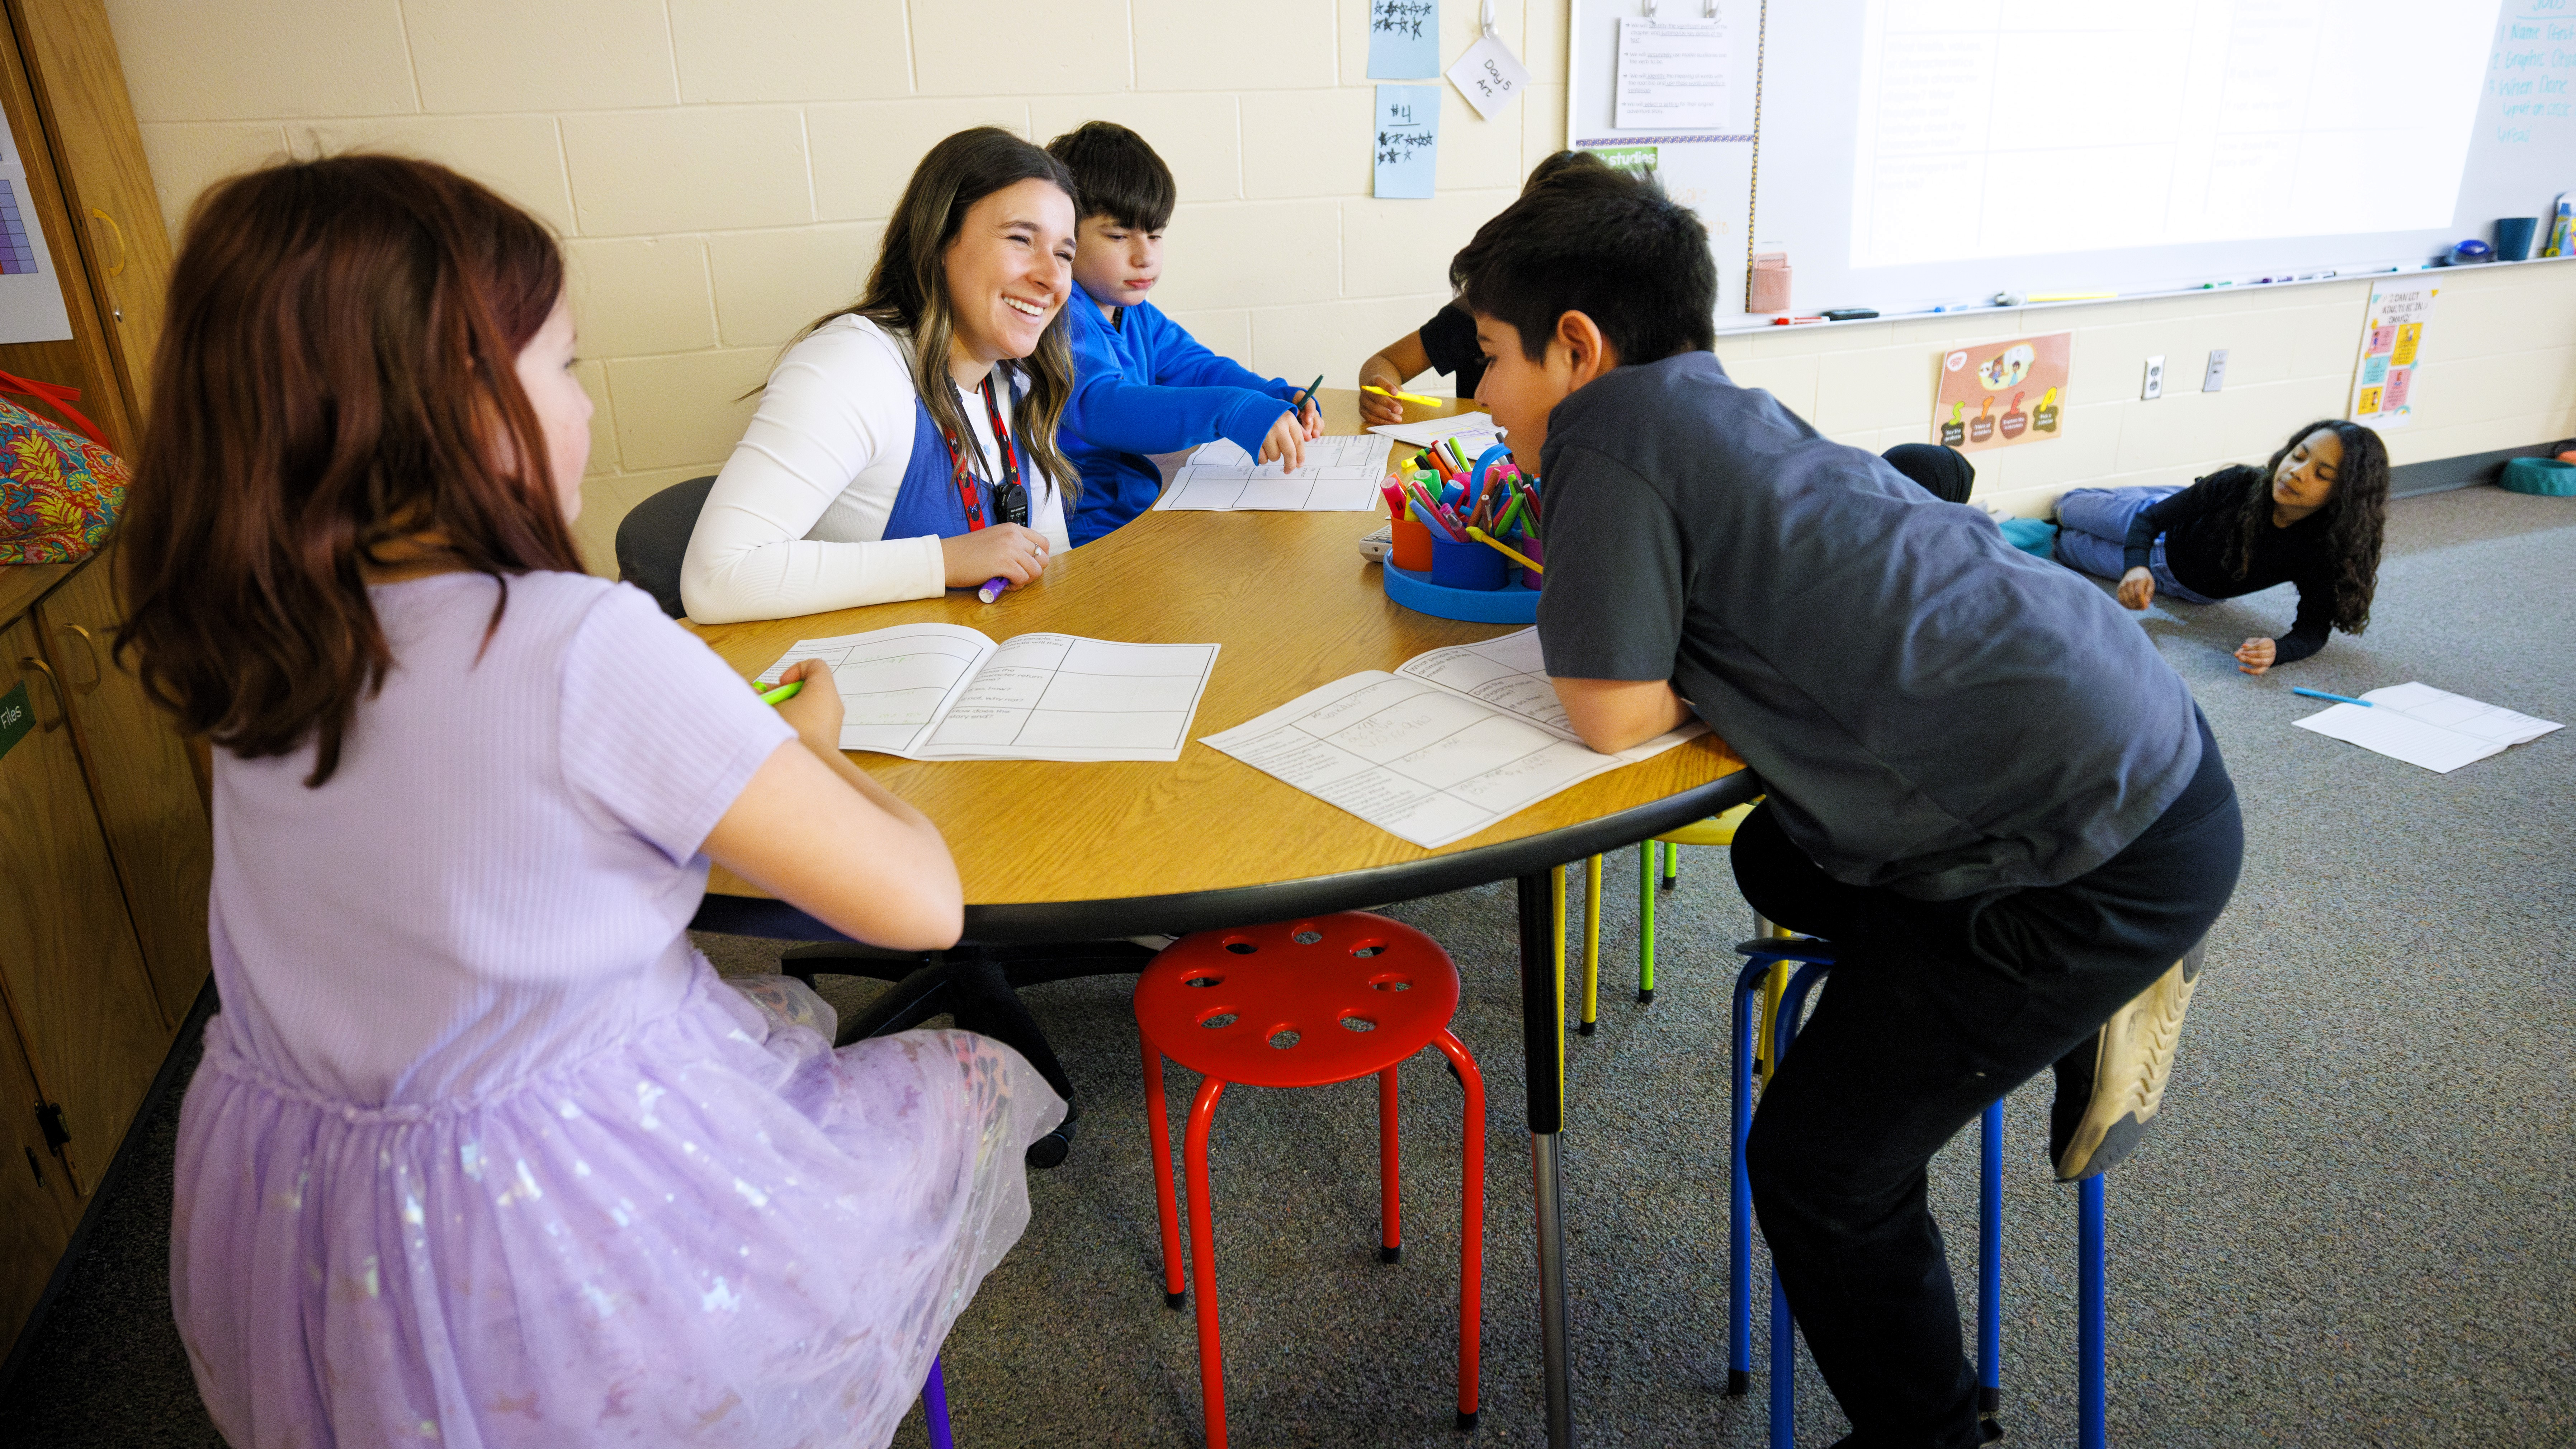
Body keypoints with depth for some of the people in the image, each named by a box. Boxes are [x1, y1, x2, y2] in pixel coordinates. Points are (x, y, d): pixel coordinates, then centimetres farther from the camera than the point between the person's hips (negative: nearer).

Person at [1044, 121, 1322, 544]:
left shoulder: (1137, 315, 15)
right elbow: (1098, 406, -32)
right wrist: (1233, 412, -42)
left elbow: (1195, 366, 19)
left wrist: (1281, 400, -2)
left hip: (1142, 511, 9)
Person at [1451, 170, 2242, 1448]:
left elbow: (1612, 711, -14)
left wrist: (1702, 676, 4)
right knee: (1779, 863, 29)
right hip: (2135, 742, 9)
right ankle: (2092, 997, 21)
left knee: (1819, 1168, 4)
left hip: (2099, 847, -9)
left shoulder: (1614, 423, -14)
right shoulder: (1718, 411, 11)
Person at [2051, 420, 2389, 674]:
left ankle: (2054, 542, 48)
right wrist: (2137, 567, -47)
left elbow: (2314, 629, -28)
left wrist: (2278, 651, -51)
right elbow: (2150, 521, -26)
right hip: (2164, 534, 0)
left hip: (2194, 590, 1)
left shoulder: (2322, 550, -38)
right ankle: (2064, 504, 58)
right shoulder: (2240, 486, -37)